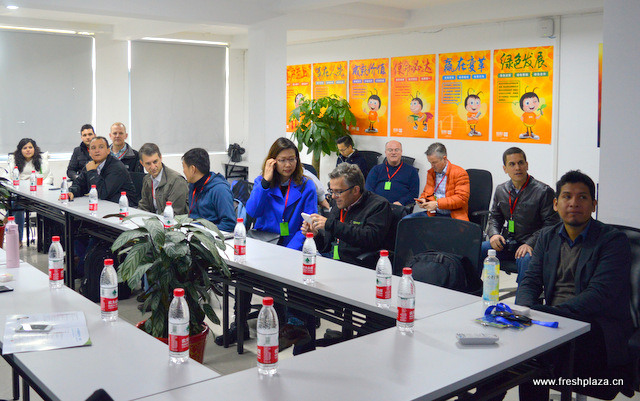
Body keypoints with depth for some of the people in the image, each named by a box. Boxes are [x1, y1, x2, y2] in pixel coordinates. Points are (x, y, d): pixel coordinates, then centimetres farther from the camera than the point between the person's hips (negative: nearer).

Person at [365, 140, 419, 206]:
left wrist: (401, 202, -10)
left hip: (398, 207, -2)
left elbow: (414, 193, 9)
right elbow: (368, 189, 12)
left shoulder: (411, 170, 18)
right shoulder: (376, 169, 23)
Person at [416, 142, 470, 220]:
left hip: (453, 216, -6)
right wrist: (423, 199, 3)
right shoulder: (431, 172, 17)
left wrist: (437, 204, -20)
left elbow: (462, 198, -13)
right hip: (433, 214, 6)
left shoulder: (459, 173, -4)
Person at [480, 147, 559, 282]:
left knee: (526, 259, -38)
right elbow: (495, 218, 22)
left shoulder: (544, 191, -5)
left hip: (530, 245, -5)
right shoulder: (500, 190, 13)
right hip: (506, 243, 5)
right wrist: (494, 234, -1)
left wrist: (530, 244, -20)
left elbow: (551, 224, -8)